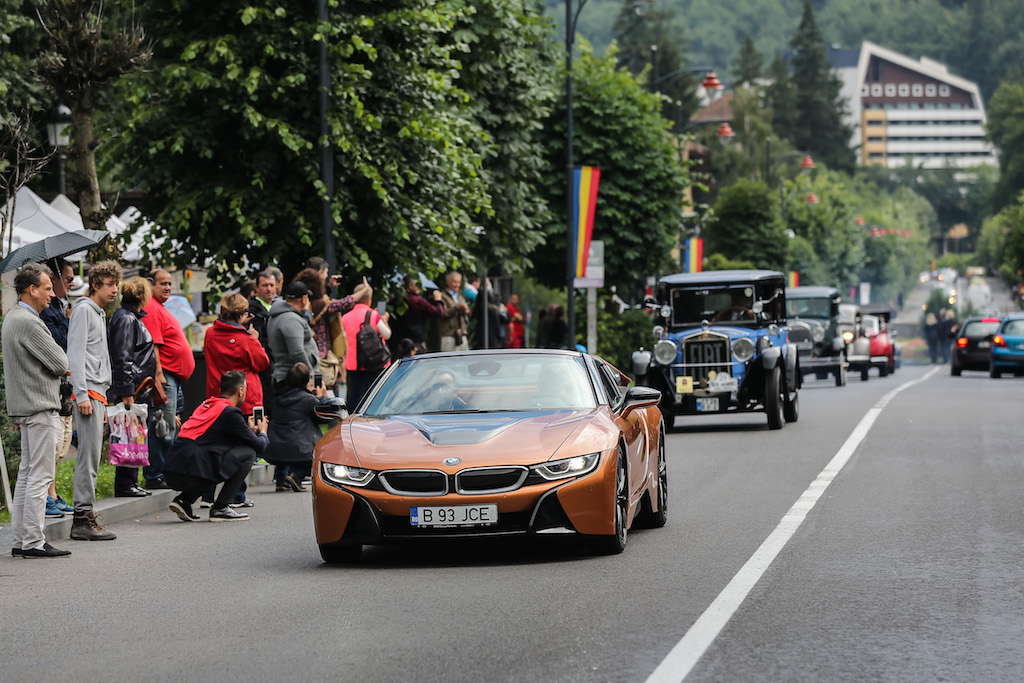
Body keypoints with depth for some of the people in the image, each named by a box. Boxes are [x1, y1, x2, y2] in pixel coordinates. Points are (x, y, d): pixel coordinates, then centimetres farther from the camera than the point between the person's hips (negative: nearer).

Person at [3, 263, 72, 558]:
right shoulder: (28, 322, -18)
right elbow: (61, 363, -17)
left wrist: (53, 360, 7)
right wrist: (59, 360, 3)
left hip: (24, 405, 11)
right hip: (40, 406, -11)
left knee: (27, 473, 13)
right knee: (40, 475, -8)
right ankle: (33, 542, -9)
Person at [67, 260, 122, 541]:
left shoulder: (100, 314, 23)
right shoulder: (83, 309, -6)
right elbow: (75, 354, -13)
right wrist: (82, 395, -20)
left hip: (97, 392, 10)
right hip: (87, 391, -10)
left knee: (91, 457, 8)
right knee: (89, 455, -11)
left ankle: (85, 515, 10)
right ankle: (83, 519, -12)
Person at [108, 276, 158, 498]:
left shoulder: (133, 318, 18)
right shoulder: (126, 320, -13)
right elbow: (122, 358, -20)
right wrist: (126, 392, -23)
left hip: (140, 390, 10)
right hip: (132, 391, -10)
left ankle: (130, 483, 15)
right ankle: (125, 485, -5)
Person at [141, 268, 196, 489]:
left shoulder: (161, 309, 21)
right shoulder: (151, 310, -12)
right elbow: (153, 345, -19)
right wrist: (159, 374, -24)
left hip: (175, 377, 11)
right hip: (164, 375, -11)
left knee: (172, 425, 13)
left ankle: (166, 472, 17)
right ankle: (155, 476, -11)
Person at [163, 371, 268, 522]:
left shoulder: (206, 406, 23)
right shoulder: (230, 413, -2)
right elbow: (259, 446, 3)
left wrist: (250, 430, 40)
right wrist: (262, 433, 26)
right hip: (191, 474, -8)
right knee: (248, 453, 3)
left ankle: (184, 500, 15)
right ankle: (220, 508, 3)